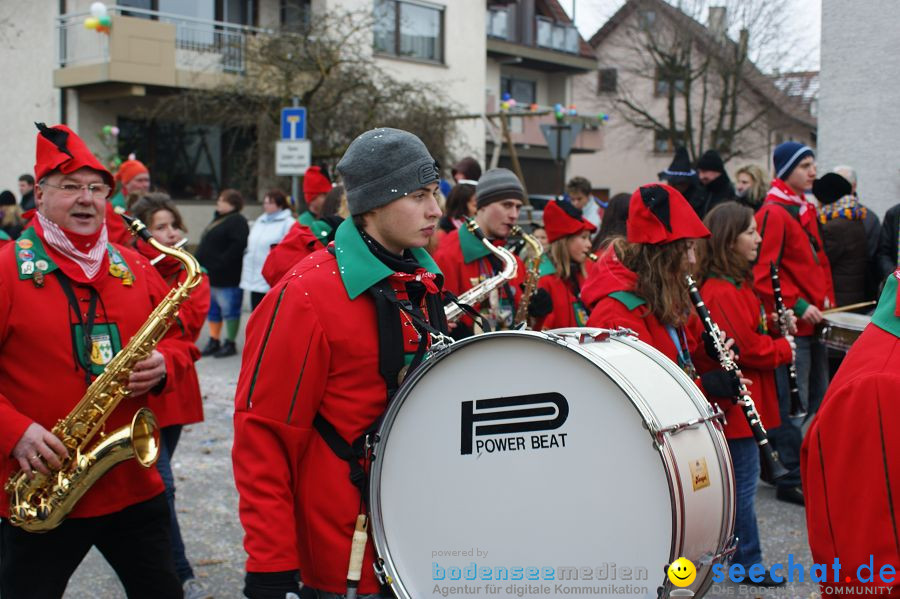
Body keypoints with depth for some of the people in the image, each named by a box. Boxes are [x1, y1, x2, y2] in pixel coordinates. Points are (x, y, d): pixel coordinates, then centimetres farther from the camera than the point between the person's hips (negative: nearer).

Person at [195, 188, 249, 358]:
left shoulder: (237, 221, -13)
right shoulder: (219, 219, 18)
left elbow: (239, 245, -25)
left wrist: (221, 263, -24)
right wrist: (203, 265, 13)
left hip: (227, 277, -10)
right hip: (212, 275, 10)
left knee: (229, 310, -2)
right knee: (213, 310, 14)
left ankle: (230, 343, 6)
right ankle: (214, 342, 23)